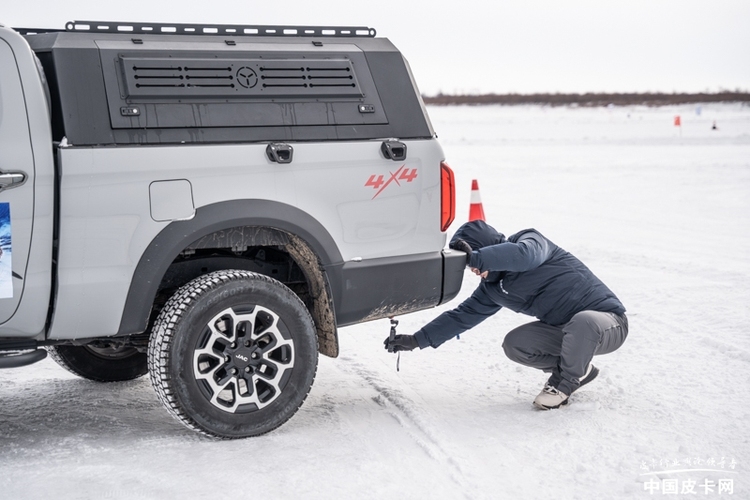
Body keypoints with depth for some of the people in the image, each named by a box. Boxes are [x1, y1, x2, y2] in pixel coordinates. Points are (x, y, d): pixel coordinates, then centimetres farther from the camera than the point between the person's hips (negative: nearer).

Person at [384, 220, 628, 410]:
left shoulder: (531, 241, -14)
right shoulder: (493, 287, 7)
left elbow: (525, 255, -38)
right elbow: (464, 314, 11)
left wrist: (475, 257, -33)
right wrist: (418, 340, 6)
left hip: (609, 320, -7)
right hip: (566, 330, 7)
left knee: (583, 321, -40)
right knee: (514, 344, -12)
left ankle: (566, 383, -11)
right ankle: (578, 369, 8)